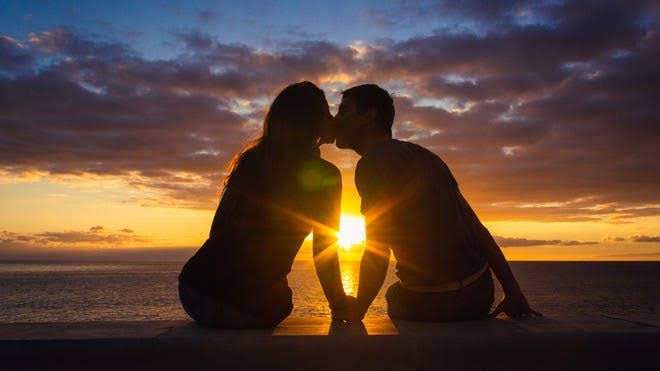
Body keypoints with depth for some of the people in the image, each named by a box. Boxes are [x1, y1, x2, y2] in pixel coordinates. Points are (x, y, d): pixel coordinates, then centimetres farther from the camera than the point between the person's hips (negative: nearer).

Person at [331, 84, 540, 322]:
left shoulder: (372, 163, -11)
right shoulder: (421, 154, 12)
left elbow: (376, 256, -16)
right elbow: (476, 226, 10)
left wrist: (356, 310, -1)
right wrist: (513, 291, 12)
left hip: (431, 305, -6)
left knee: (394, 294, 29)